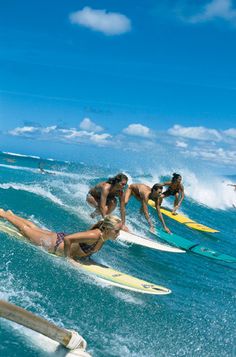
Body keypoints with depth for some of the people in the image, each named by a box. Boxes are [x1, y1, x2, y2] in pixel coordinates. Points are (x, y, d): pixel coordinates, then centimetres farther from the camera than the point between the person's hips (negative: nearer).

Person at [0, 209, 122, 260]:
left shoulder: (104, 236, -13)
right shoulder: (95, 235, -40)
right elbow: (68, 239, -40)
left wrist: (86, 254, 3)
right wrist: (68, 258, -30)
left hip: (61, 238, 7)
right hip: (55, 244, -7)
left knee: (35, 228, 28)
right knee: (25, 230, 15)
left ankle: (11, 214, 48)